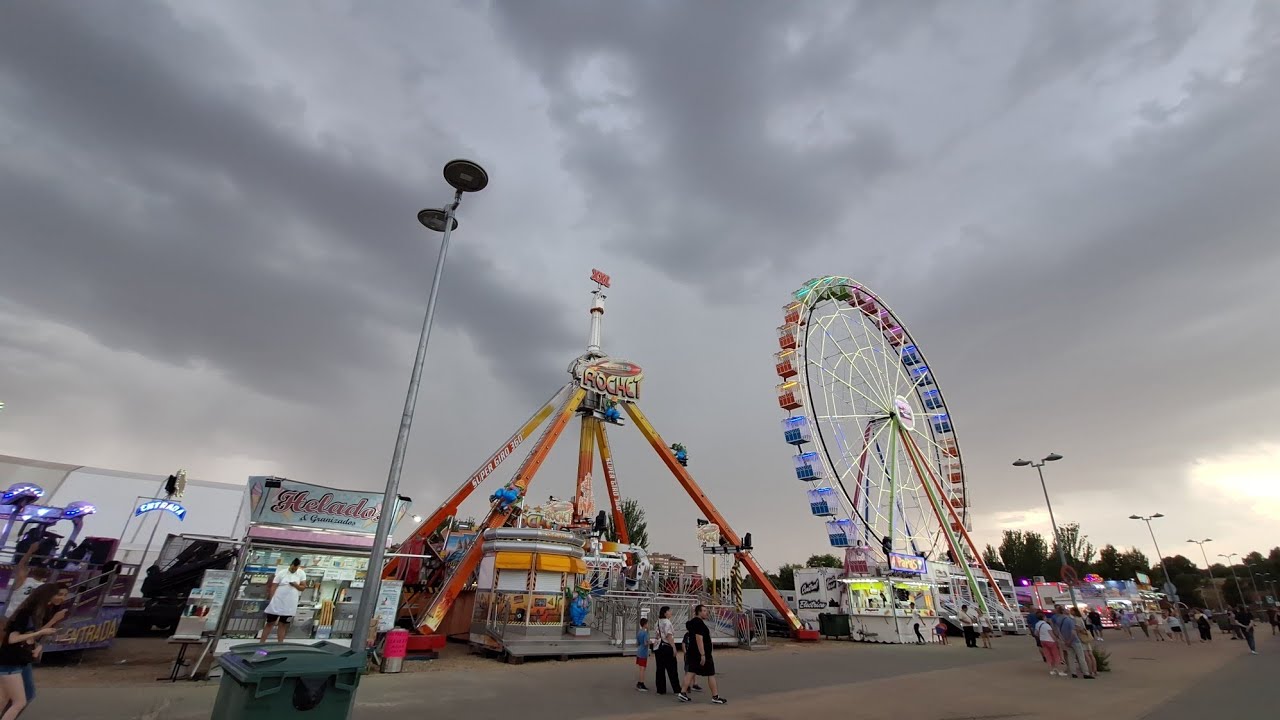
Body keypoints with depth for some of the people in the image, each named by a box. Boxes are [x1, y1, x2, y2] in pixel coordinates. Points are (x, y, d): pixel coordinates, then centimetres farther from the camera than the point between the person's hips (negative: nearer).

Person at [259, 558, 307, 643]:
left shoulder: (301, 574, 0)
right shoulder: (281, 573, -5)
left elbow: (303, 587, 1)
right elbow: (273, 587, -5)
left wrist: (295, 585, -17)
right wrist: (270, 600, -10)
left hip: (290, 605, 1)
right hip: (277, 603, -1)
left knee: (283, 625, 9)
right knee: (270, 623, 8)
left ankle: (280, 644, 16)